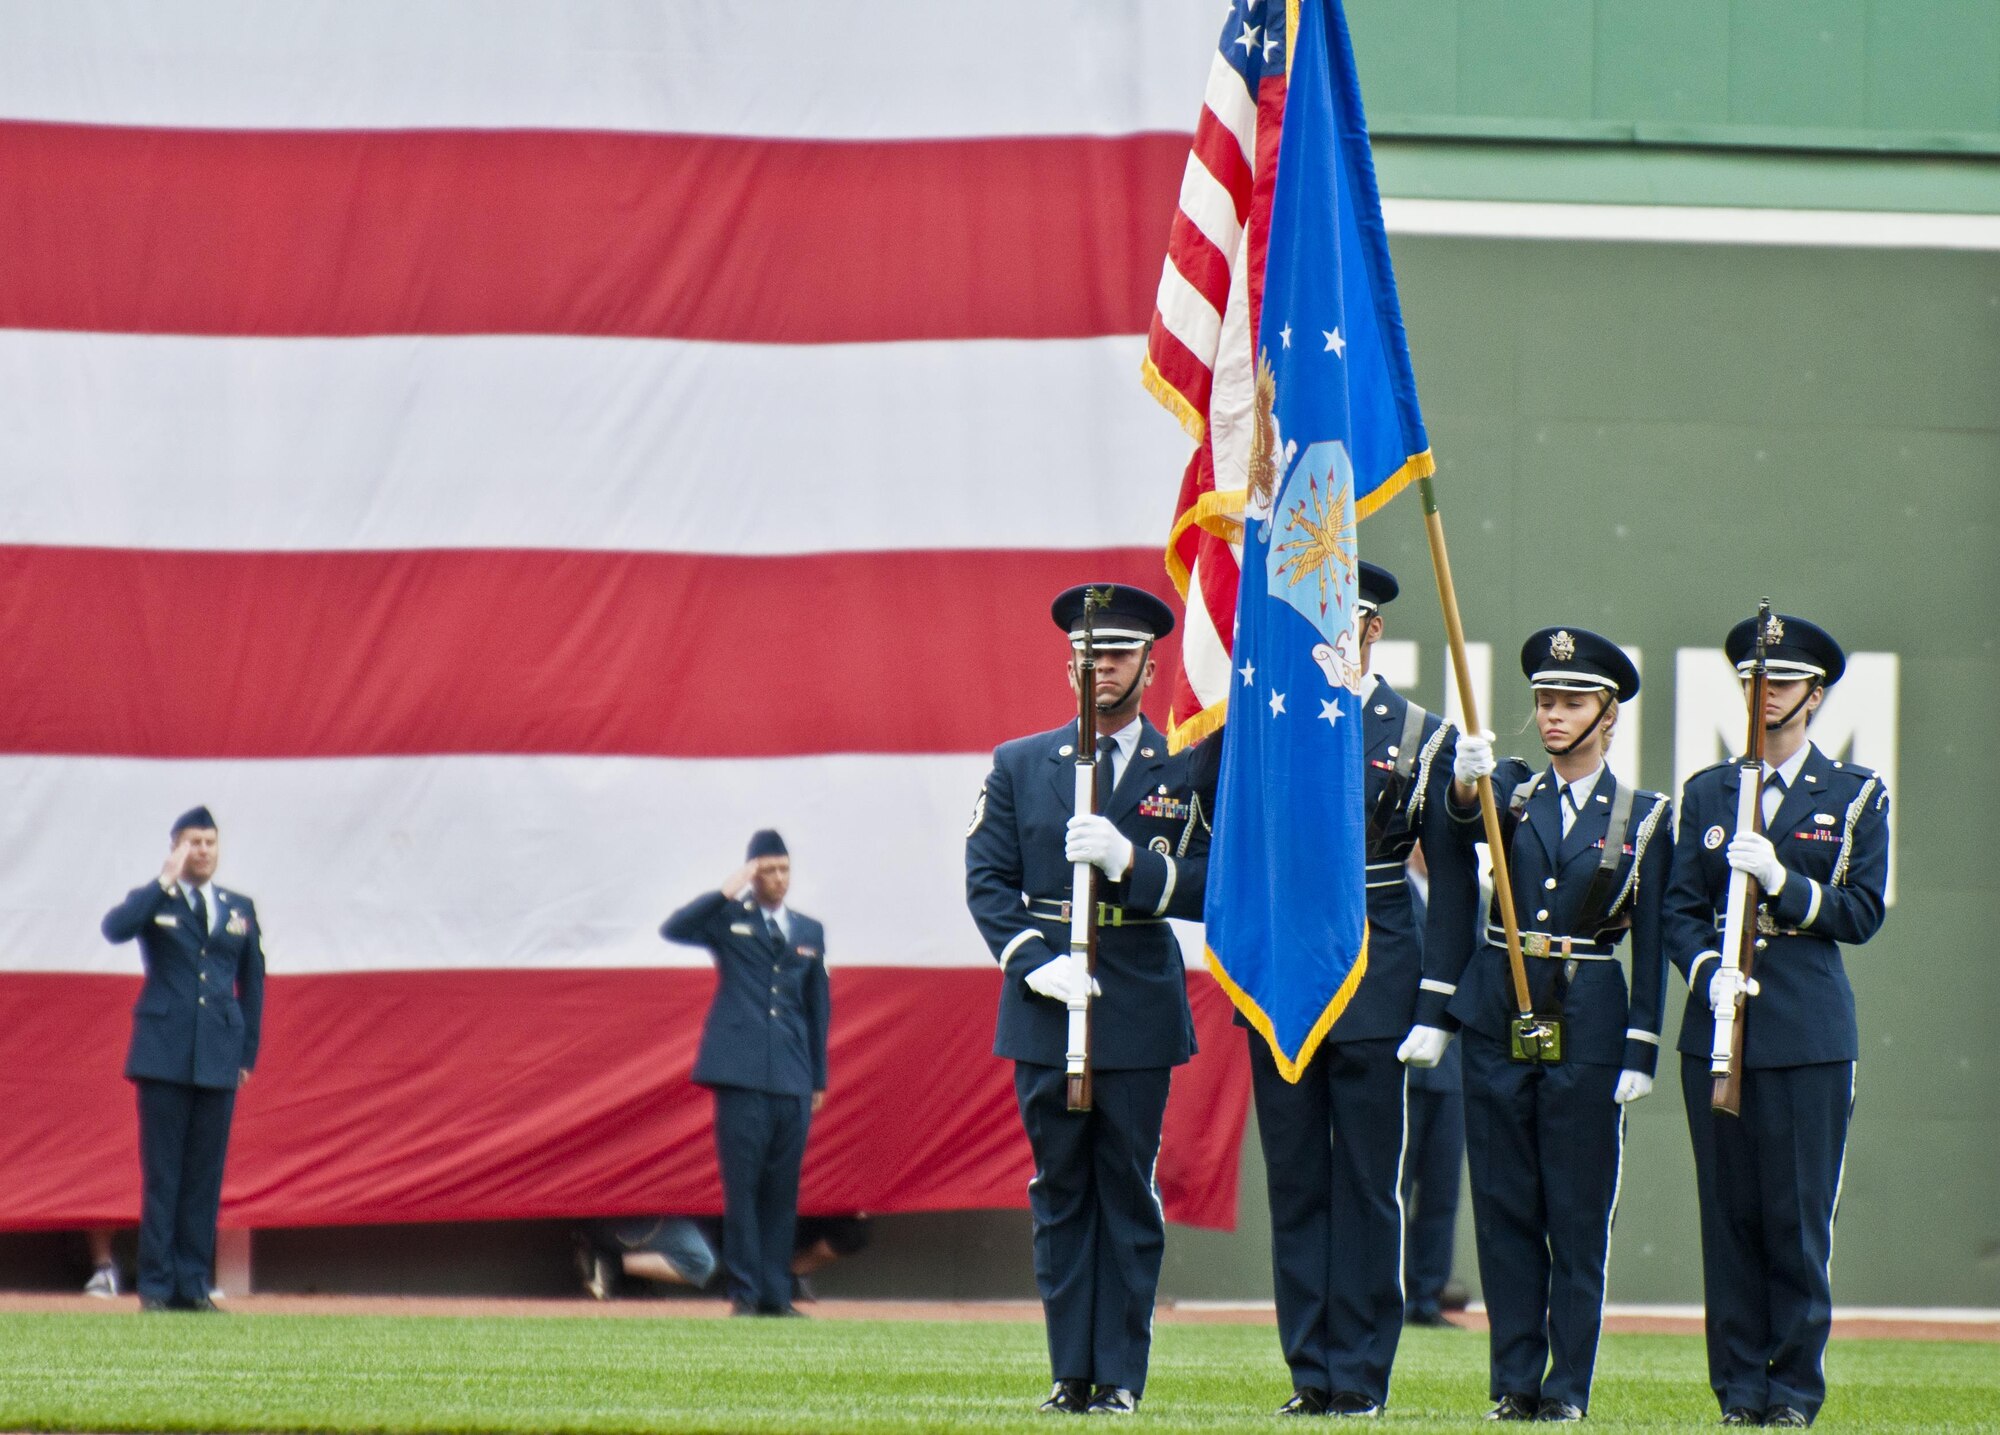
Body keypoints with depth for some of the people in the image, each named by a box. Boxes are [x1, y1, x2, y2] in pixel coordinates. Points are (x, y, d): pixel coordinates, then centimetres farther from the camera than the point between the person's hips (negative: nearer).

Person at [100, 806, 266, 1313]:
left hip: (218, 1060, 3)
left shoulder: (240, 909, 14)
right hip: (165, 1056, -3)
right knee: (162, 1175, -3)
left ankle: (193, 1285, 6)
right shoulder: (152, 902, 5)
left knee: (205, 1176, 3)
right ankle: (156, 1285, -1)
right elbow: (114, 928, -17)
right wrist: (165, 882, -16)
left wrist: (248, 1053, 11)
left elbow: (252, 982, 17)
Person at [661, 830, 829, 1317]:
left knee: (783, 1191, 3)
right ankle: (744, 1293, -2)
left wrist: (819, 1079, 16)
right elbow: (673, 929, -12)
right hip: (741, 1074, -4)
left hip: (792, 1080, 4)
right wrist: (728, 893, -17)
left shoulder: (809, 931, 17)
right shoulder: (728, 920, 6)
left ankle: (775, 1296, 7)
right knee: (742, 1186, -5)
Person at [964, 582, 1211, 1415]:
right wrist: (1036, 963, -10)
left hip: (1140, 1010, -1)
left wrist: (1130, 861, -18)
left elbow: (1212, 885, -2)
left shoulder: (1186, 770, 4)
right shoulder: (1019, 767, 9)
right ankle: (1071, 1372, 8)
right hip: (1046, 1010, 2)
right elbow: (987, 881, 4)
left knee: (1129, 1197, 0)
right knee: (1060, 1195, 4)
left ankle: (1121, 1374, 3)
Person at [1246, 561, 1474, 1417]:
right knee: (1295, 1182, 5)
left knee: (1366, 1186, -1)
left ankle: (1360, 1373, 3)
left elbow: (1454, 881, 1)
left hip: (1373, 982, -3)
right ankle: (1310, 1369, 10)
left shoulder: (1421, 738, 1)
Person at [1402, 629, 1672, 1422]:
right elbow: (1455, 872, -15)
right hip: (1497, 1019, 2)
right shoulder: (1509, 790, 7)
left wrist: (1641, 1052, -4)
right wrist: (1465, 788, -36)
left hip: (1588, 1028, -2)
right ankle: (1515, 1381, 8)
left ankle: (1568, 1385, 4)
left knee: (1577, 1214, 0)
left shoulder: (1644, 818, 3)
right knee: (1505, 1208, 3)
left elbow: (1651, 947, 2)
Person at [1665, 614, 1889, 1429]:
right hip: (1718, 1025, 2)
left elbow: (1863, 912, 0)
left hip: (1810, 1031, -2)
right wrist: (1709, 973, -10)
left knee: (1798, 1216, -4)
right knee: (1729, 1213, 1)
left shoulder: (1856, 797, 6)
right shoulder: (1706, 794, 14)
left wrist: (1783, 882, -14)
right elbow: (1681, 908, 9)